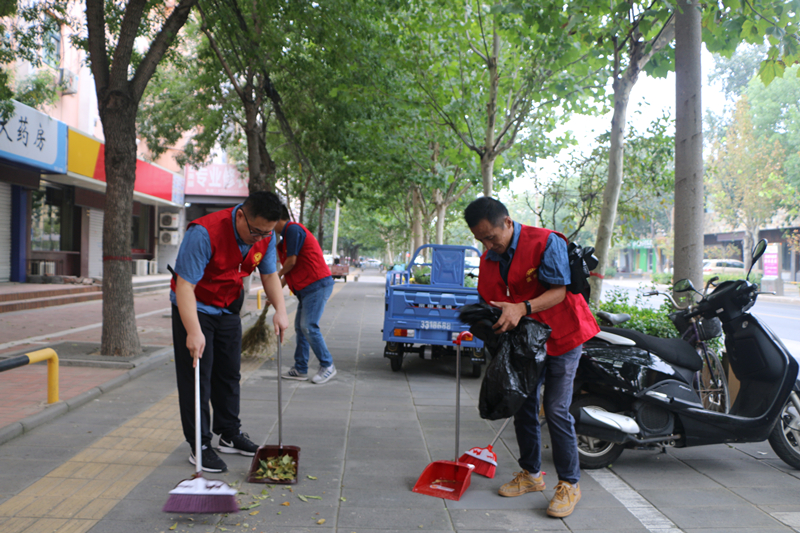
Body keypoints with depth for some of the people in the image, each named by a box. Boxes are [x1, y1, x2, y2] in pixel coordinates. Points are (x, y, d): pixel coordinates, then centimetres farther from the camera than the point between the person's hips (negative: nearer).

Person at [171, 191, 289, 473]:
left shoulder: (265, 235, -12)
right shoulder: (204, 233, -33)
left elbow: (269, 274, 1)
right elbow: (185, 285, -35)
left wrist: (280, 310, -14)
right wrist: (193, 332, -42)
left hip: (228, 309, 6)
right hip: (194, 308, -6)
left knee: (229, 374, 12)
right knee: (197, 375, -6)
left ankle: (230, 435, 25)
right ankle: (199, 446, 3)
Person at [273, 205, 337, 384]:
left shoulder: (293, 229, -11)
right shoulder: (288, 234, 21)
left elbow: (291, 261, -14)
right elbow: (290, 270, 25)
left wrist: (278, 275, 5)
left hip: (317, 284, -10)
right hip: (307, 287, 10)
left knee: (308, 327, -11)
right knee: (300, 327, 11)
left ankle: (327, 366, 0)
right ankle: (300, 369, 17)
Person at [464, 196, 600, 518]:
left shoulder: (546, 242, -17)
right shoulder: (489, 259, 3)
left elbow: (559, 291, -21)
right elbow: (491, 302, 8)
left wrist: (522, 309, -34)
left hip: (561, 336, -6)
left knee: (556, 410, -9)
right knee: (523, 405, 8)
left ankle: (569, 484, 3)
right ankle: (531, 474, 24)